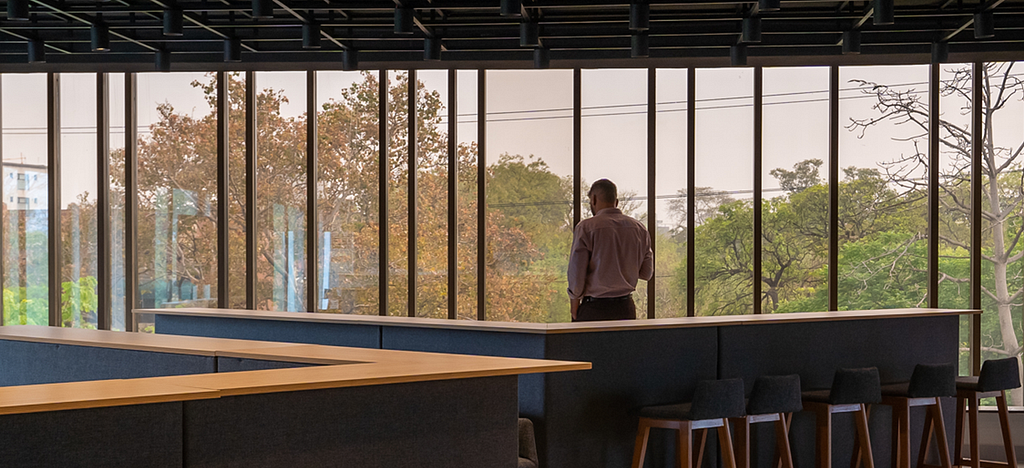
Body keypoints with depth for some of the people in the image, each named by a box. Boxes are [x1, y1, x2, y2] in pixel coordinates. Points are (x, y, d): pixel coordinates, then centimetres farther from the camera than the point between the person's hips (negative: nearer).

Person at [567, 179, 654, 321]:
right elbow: (647, 273, 11)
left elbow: (576, 271, -8)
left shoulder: (586, 227, -7)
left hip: (594, 309, -5)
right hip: (627, 308, 5)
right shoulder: (639, 228, 7)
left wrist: (574, 300, 5)